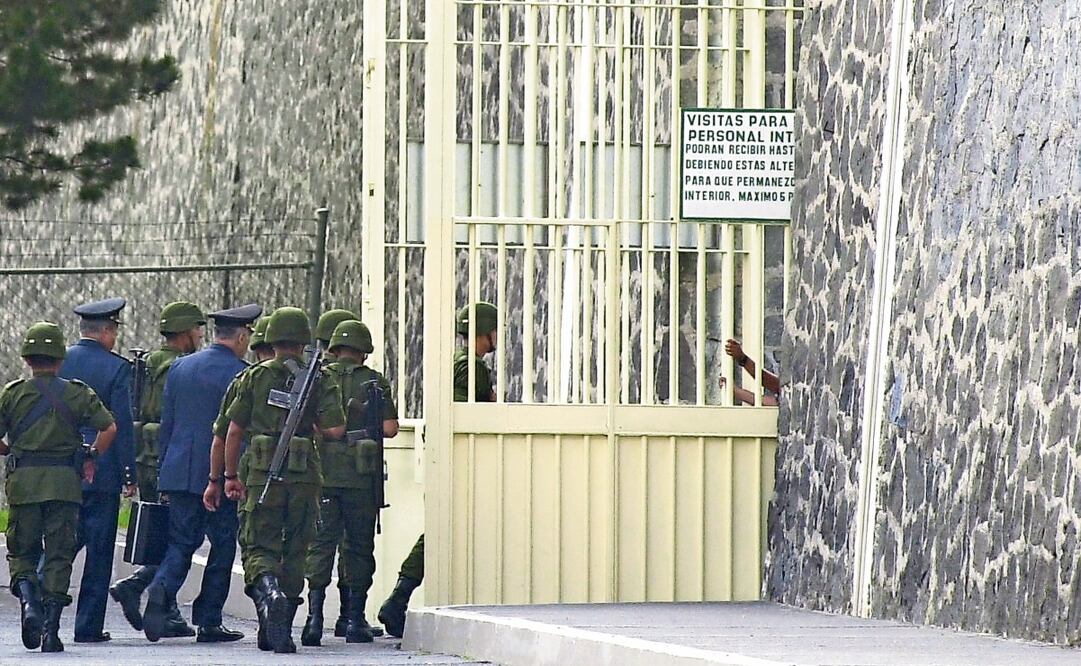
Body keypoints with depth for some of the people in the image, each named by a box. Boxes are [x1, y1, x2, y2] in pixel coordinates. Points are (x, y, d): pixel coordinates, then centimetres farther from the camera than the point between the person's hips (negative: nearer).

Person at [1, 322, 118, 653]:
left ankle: (29, 600, -15)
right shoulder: (77, 393, 5)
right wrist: (92, 457, 10)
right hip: (64, 483, 0)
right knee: (58, 556, 4)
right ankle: (51, 629, -1)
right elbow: (109, 428, -3)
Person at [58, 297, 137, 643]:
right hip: (101, 471, -4)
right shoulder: (116, 368, -8)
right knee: (99, 550, 3)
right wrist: (130, 475, -4)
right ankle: (89, 625, 4)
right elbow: (123, 426, -10)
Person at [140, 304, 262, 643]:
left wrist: (166, 476, 19)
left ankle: (162, 590, -21)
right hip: (223, 475, -5)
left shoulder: (179, 368, 9)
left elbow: (166, 424, 13)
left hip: (179, 473, 5)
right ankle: (209, 623, 8)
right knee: (222, 546, 7)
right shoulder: (240, 374, -9)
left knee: (180, 543, 8)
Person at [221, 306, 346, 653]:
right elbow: (335, 430, -7)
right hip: (304, 477, 1)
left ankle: (268, 590, -30)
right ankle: (281, 630, 13)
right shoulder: (320, 379, 2)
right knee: (295, 550, 11)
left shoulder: (255, 376, 4)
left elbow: (234, 429, 4)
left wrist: (230, 475, 14)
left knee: (259, 546, 2)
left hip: (263, 477, -1)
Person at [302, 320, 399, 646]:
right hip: (361, 477, -1)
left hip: (322, 475, 1)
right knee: (359, 546, 8)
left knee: (321, 545, 3)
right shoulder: (375, 382, 0)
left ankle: (315, 616, -9)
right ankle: (355, 621, 9)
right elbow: (390, 428, -6)